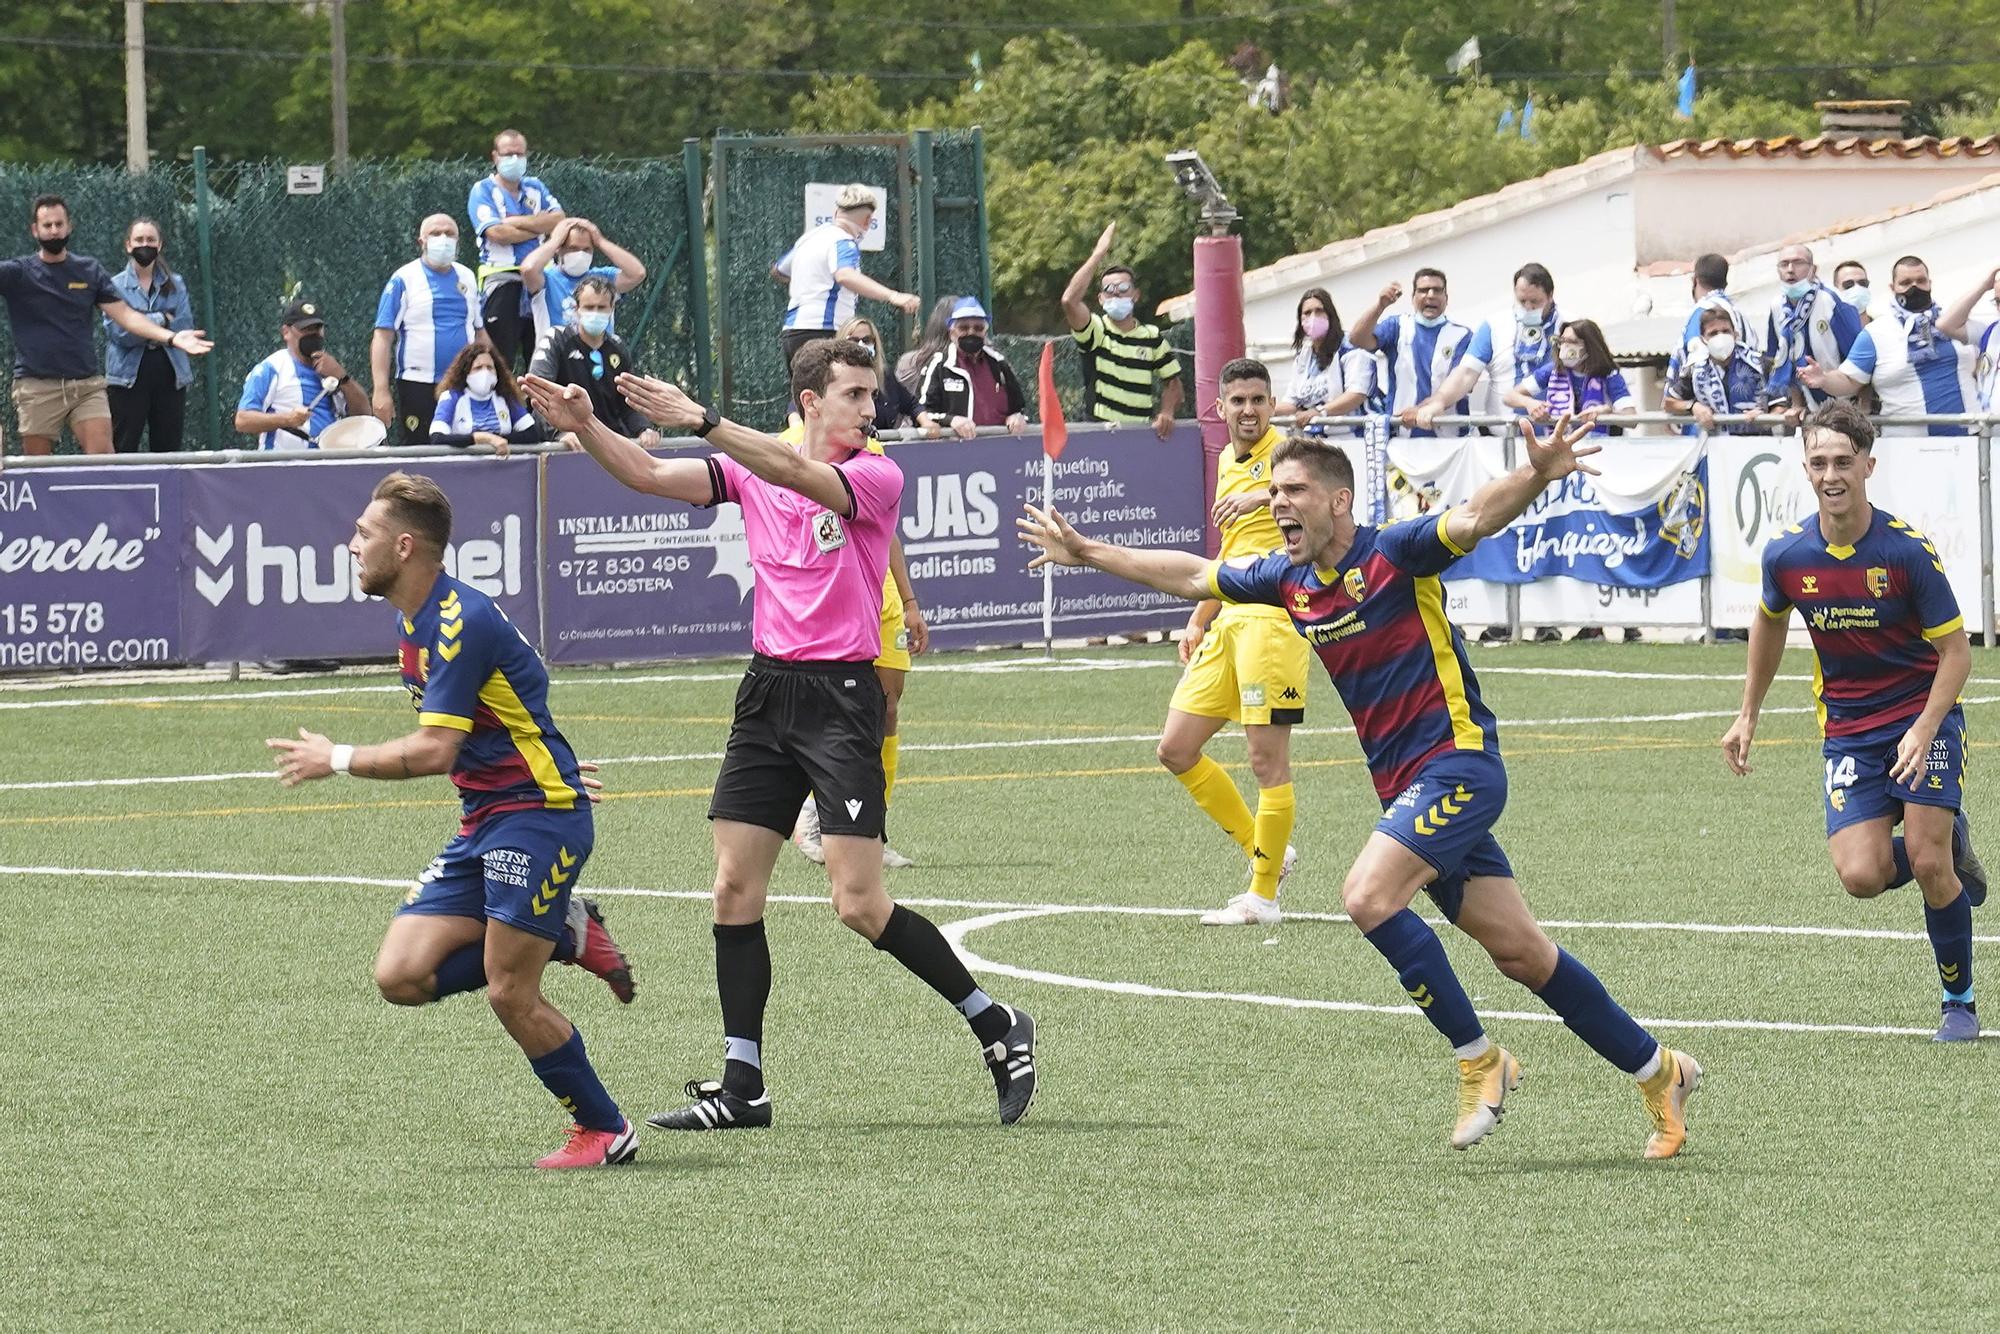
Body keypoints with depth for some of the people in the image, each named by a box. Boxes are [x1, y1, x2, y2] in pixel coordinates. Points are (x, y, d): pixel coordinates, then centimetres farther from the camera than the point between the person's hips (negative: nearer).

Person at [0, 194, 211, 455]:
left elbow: (125, 315, 7)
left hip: (87, 385, 2)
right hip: (37, 387, -2)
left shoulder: (90, 271, 11)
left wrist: (171, 337, -6)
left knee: (103, 457, -12)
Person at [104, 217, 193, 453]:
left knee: (168, 449, 3)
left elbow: (185, 327, -2)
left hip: (169, 377, 3)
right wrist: (161, 320, -10)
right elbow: (118, 332, -10)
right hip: (129, 378, -3)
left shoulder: (175, 285, 11)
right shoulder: (116, 286, 2)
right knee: (123, 451, -4)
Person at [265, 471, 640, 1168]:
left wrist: (336, 760, -14)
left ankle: (605, 1131, 6)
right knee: (402, 975, -2)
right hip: (484, 822, 10)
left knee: (509, 993, -11)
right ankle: (568, 935, 11)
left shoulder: (461, 621, -19)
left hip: (538, 813, -10)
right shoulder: (413, 621, 12)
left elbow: (433, 751, -24)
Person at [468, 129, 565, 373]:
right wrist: (540, 226, -3)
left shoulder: (535, 188, 17)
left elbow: (559, 220, 2)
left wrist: (518, 221, -8)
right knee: (501, 360, -7)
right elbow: (497, 233, -13)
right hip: (502, 279, -5)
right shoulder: (483, 190, 2)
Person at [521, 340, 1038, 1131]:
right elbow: (651, 476, 0)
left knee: (860, 904, -10)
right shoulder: (751, 465, 8)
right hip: (768, 693, 6)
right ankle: (742, 1086, 8)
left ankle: (996, 1027, 6)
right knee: (735, 888, 2)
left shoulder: (877, 477, -7)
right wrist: (585, 428, -18)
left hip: (842, 698, -6)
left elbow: (803, 477, -26)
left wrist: (703, 423, -35)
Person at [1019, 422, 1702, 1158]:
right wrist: (1087, 553, 29)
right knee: (1521, 952, 7)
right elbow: (1190, 575, 24)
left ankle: (1480, 1060, -10)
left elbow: (1475, 517, -28)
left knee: (1367, 898, -23)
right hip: (1403, 788, 8)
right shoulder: (1287, 581, 9)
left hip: (1456, 762, -8)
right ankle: (1658, 1070, 18)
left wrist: (1537, 476, -48)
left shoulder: (1395, 553, -12)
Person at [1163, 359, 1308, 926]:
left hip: (1272, 618, -9)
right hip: (1229, 620, 9)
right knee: (1177, 749, 7)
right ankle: (1264, 852, 20)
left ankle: (1263, 895, 3)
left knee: (1268, 760, -6)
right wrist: (1198, 621, 27)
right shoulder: (1227, 463, 19)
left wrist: (1266, 495, -41)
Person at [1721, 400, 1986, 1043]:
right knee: (1862, 876, -15)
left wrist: (1924, 730, -25)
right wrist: (1748, 715, 17)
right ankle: (1951, 849, 20)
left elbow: (1956, 651, -12)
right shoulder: (1787, 554, -7)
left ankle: (1959, 1004, 8)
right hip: (1848, 731, 3)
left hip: (1923, 714, -3)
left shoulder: (1907, 550, -18)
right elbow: (1769, 623, 15)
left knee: (1927, 862, -14)